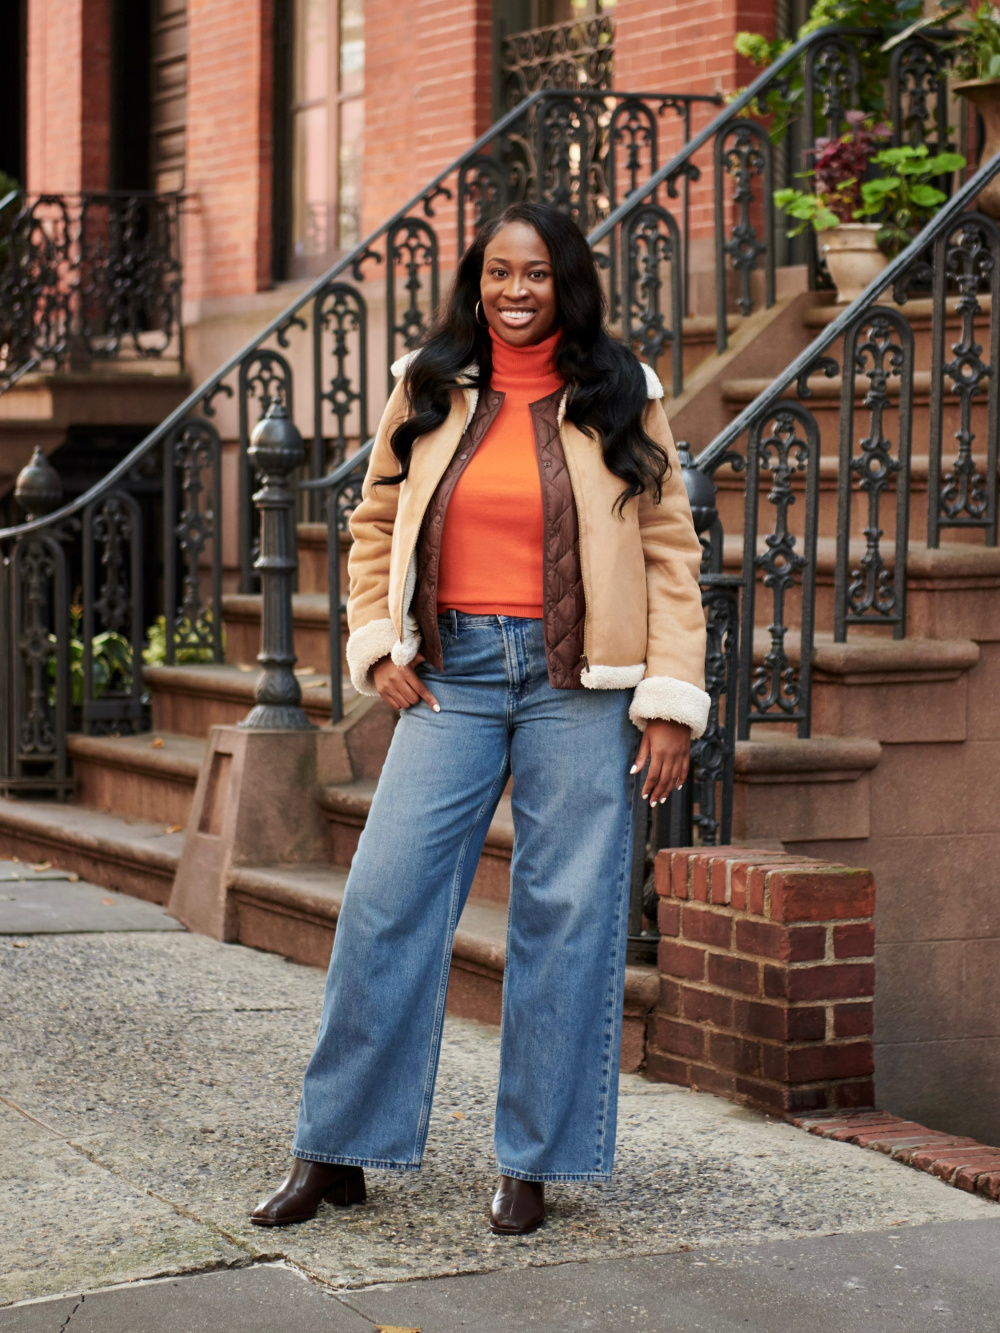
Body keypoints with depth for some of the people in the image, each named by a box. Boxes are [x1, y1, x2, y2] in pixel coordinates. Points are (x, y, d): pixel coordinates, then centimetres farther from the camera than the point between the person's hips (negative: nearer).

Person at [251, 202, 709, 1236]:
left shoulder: (619, 398, 3)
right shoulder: (429, 390, 8)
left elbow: (669, 551, 2)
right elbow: (376, 522, 18)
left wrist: (671, 702, -4)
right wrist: (377, 645, 4)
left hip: (578, 683, -2)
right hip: (452, 674, 2)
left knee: (564, 916, 0)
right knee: (386, 898, -2)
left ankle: (532, 1162, 12)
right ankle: (334, 1152, 8)